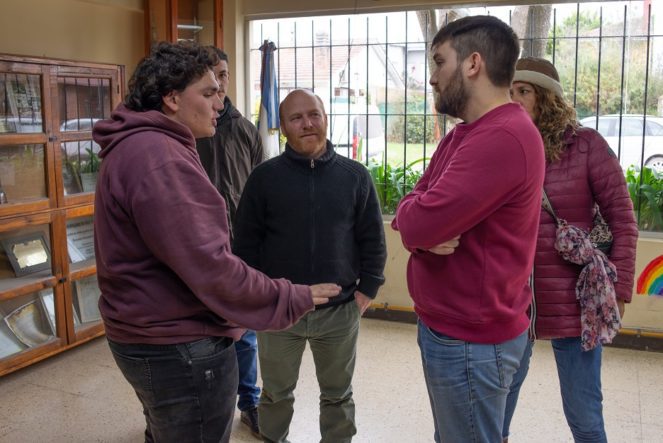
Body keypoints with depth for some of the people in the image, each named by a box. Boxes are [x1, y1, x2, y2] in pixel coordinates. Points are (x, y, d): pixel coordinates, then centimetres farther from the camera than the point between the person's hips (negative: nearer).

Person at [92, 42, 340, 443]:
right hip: (181, 348, -11)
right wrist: (292, 300, -18)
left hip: (150, 337, 11)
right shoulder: (157, 155, -23)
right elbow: (209, 267, -27)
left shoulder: (136, 147, 12)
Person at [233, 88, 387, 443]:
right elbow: (245, 242, -1)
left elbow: (372, 239, 2)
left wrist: (366, 290, -3)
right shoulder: (264, 176, -4)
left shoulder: (355, 176, -2)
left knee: (338, 394, 19)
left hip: (340, 310, 1)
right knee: (276, 392, 19)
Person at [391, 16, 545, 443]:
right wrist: (427, 230, -15)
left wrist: (414, 215, -5)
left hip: (470, 340, -9)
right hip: (448, 326, 9)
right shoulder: (464, 134, 12)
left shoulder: (503, 137, -24)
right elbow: (416, 211, 8)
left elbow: (415, 222, -28)